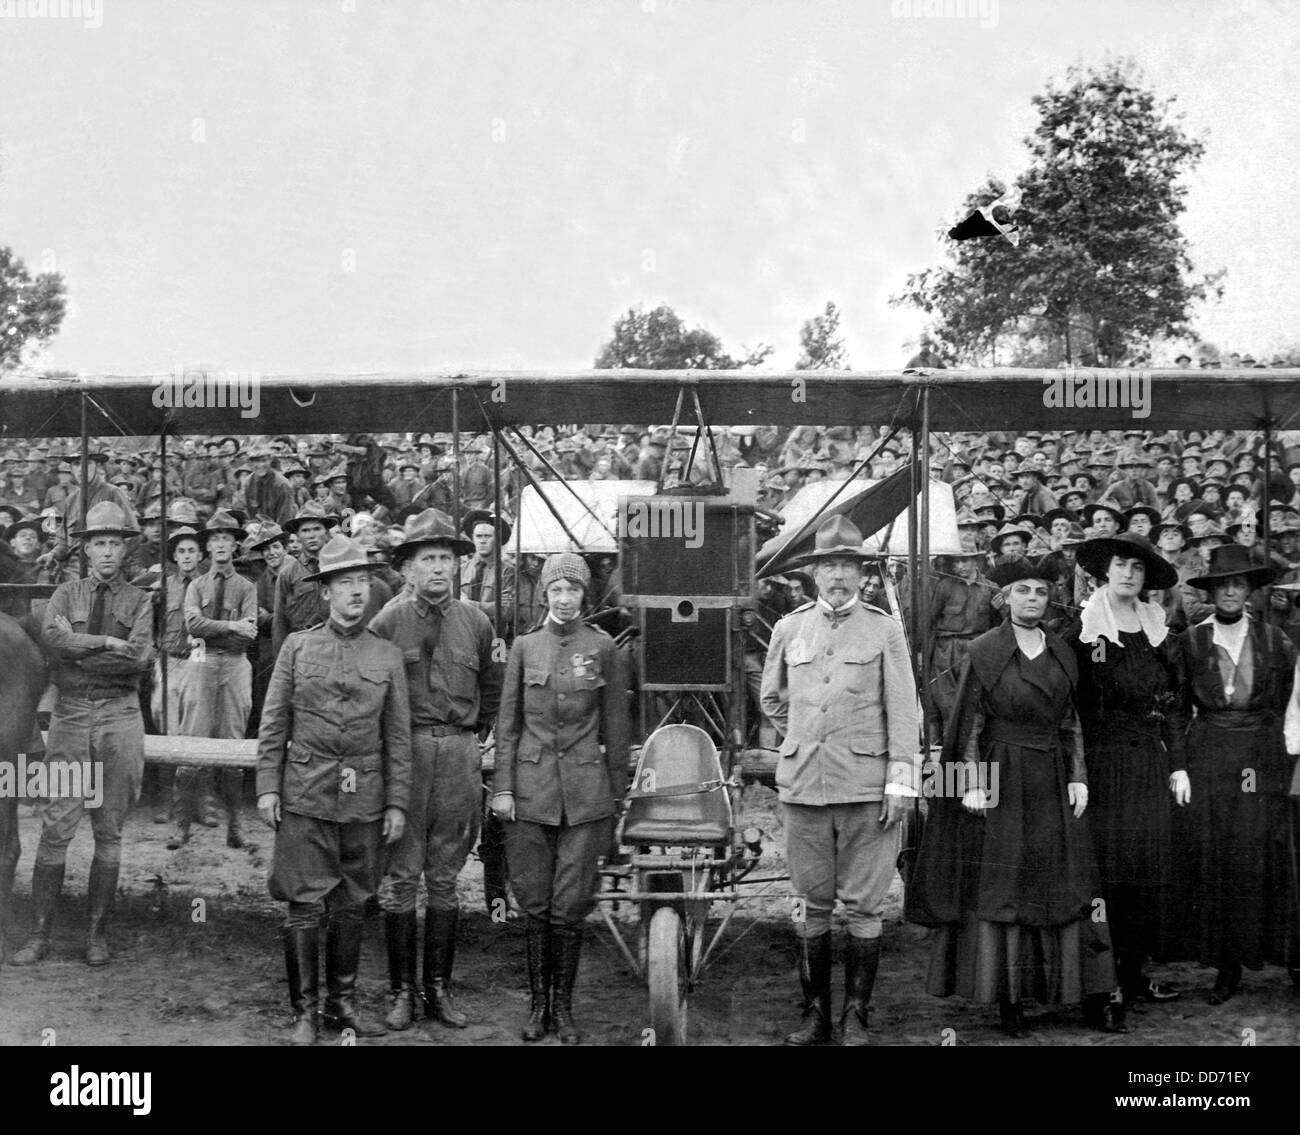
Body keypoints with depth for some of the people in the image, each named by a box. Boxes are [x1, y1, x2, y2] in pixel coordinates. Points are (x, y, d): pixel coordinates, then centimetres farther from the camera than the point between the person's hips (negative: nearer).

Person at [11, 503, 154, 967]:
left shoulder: (138, 601, 7)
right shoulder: (67, 593, 10)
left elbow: (140, 658, -10)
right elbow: (52, 637, -10)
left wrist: (77, 652, -9)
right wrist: (108, 642, -13)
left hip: (120, 718, 0)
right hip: (71, 715, 0)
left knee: (109, 832, 5)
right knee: (56, 829, -3)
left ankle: (96, 933, 13)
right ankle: (39, 934, 3)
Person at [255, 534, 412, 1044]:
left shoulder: (388, 655, 7)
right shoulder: (297, 646, 4)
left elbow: (398, 736, 7)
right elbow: (274, 723, 4)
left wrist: (397, 802, 3)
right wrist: (268, 786, -3)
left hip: (364, 799, 2)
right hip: (305, 795, -2)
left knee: (351, 905, 9)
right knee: (306, 905, -2)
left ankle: (342, 1003, 22)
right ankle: (304, 1011, 8)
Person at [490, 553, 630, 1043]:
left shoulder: (603, 648, 2)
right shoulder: (524, 647, 6)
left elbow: (615, 728, 6)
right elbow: (508, 724, 7)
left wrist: (616, 795, 5)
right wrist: (502, 787, 1)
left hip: (585, 793, -1)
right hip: (531, 789, 1)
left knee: (570, 906, 0)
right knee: (535, 904, 5)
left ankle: (563, 1006, 13)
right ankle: (538, 1003, 17)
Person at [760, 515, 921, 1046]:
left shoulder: (884, 630, 2)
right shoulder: (789, 628, 8)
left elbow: (902, 710, 0)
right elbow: (772, 698, 23)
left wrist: (901, 781, -5)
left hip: (867, 786, -2)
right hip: (803, 784, 2)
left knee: (864, 907, 1)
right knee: (813, 904, 8)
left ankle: (856, 1016, 10)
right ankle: (815, 1012, 16)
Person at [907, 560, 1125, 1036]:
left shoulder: (1062, 653, 8)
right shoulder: (984, 651, -4)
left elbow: (1071, 723, 12)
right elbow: (970, 723, -6)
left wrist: (1077, 777, 4)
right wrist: (971, 783, -12)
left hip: (1052, 782, 4)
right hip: (1000, 781, -4)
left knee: (1065, 885, 5)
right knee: (1000, 886, 1)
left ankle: (1094, 996, 9)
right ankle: (1009, 1001, 8)